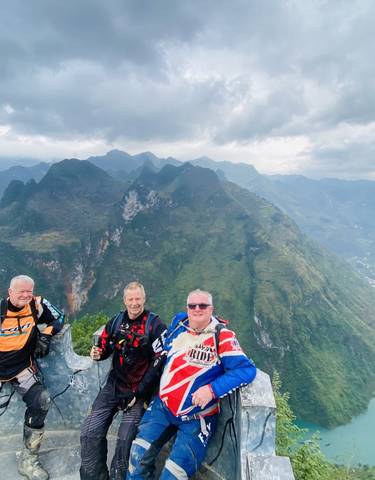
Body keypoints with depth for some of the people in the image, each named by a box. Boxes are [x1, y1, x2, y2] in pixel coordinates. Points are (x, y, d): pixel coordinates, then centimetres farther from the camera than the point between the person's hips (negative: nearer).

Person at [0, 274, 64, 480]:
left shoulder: (36, 306, -8)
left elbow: (57, 318, 7)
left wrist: (46, 336, -8)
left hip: (22, 368, 1)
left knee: (41, 401, -17)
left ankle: (28, 460, 0)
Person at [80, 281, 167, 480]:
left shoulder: (155, 325, -13)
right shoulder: (116, 321, 3)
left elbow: (158, 363, -14)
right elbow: (105, 346, 15)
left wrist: (139, 393, -14)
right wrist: (98, 353, -10)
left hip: (140, 390, -4)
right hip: (114, 384, 5)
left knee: (125, 439, -11)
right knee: (90, 433, 1)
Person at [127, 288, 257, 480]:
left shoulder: (222, 336, -17)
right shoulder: (178, 322, -2)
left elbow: (247, 369, -23)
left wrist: (212, 389, -31)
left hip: (197, 417, -4)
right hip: (162, 405, 4)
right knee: (138, 456, 0)